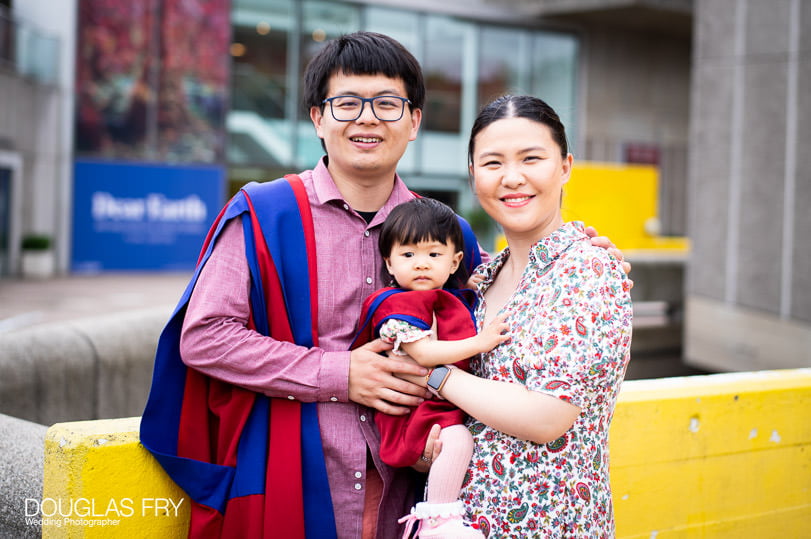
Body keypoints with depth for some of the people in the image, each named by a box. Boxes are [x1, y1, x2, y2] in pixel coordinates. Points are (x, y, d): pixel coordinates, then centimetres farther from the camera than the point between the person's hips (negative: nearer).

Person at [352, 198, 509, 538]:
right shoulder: (397, 305, -8)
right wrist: (479, 342, -21)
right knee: (457, 439, -32)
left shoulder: (457, 300, 15)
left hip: (453, 407, 9)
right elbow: (423, 354, -20)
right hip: (416, 412, -9)